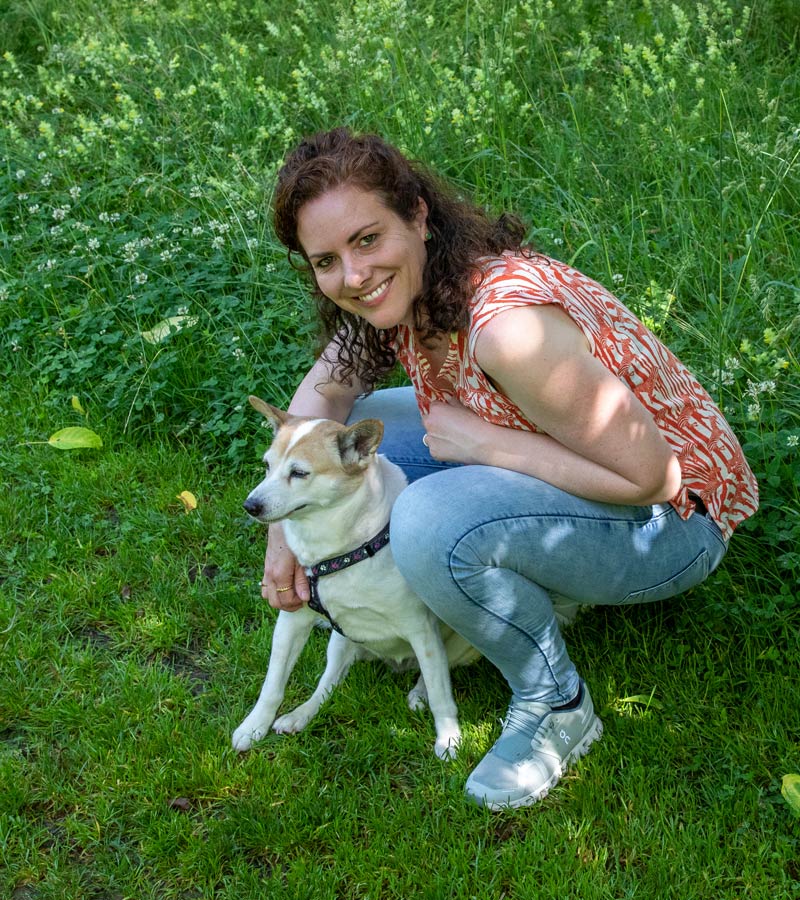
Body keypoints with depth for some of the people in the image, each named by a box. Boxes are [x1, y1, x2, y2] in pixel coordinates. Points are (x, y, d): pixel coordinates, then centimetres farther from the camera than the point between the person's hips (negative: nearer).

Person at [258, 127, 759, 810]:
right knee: (355, 429, 4)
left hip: (674, 516, -8)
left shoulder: (509, 322, -34)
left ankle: (555, 705, -7)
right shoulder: (405, 290, -7)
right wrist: (283, 530, -2)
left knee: (430, 521, -33)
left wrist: (483, 444, -25)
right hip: (576, 468, 9)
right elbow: (321, 394, 8)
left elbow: (649, 476, -29)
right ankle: (536, 587, 12)